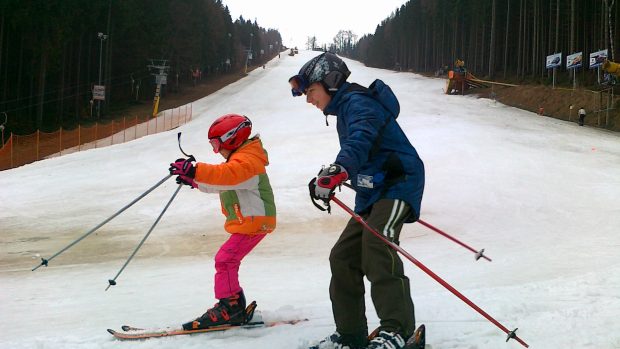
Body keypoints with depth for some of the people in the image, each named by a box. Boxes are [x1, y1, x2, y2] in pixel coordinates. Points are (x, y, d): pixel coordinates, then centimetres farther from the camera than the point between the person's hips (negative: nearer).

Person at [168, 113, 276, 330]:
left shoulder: (246, 161, -17)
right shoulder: (237, 160, 18)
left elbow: (227, 175, -36)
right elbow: (220, 181, 26)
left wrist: (195, 171, -42)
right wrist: (194, 180, 13)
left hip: (254, 221, -11)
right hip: (247, 222, 11)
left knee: (225, 259, -16)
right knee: (228, 261, 14)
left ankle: (228, 306, -12)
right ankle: (236, 308, 20)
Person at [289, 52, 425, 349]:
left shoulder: (357, 102, -12)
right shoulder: (345, 107, 19)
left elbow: (361, 138, -35)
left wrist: (340, 169, -51)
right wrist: (328, 178, 37)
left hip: (398, 184, -11)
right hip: (372, 193, 11)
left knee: (376, 244, -32)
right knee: (343, 257, 7)